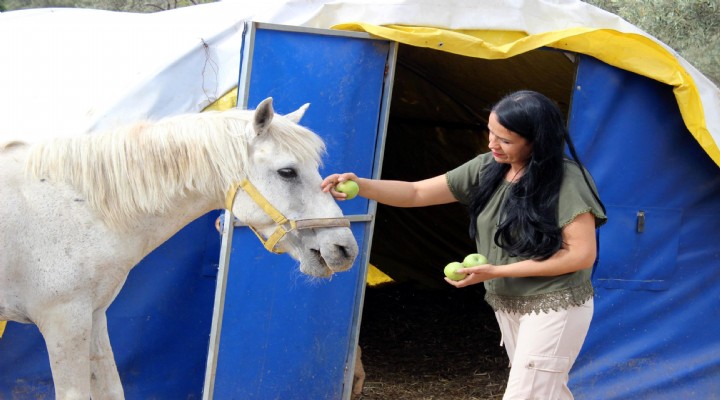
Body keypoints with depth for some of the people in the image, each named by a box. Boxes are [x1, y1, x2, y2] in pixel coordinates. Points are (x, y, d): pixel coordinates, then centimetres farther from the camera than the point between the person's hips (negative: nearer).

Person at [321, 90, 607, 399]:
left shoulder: (567, 180, -20)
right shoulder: (486, 169, -2)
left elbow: (583, 255, -21)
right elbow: (418, 193, -4)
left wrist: (498, 271, -22)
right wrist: (360, 186, -22)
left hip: (554, 307, -7)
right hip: (507, 305, 7)